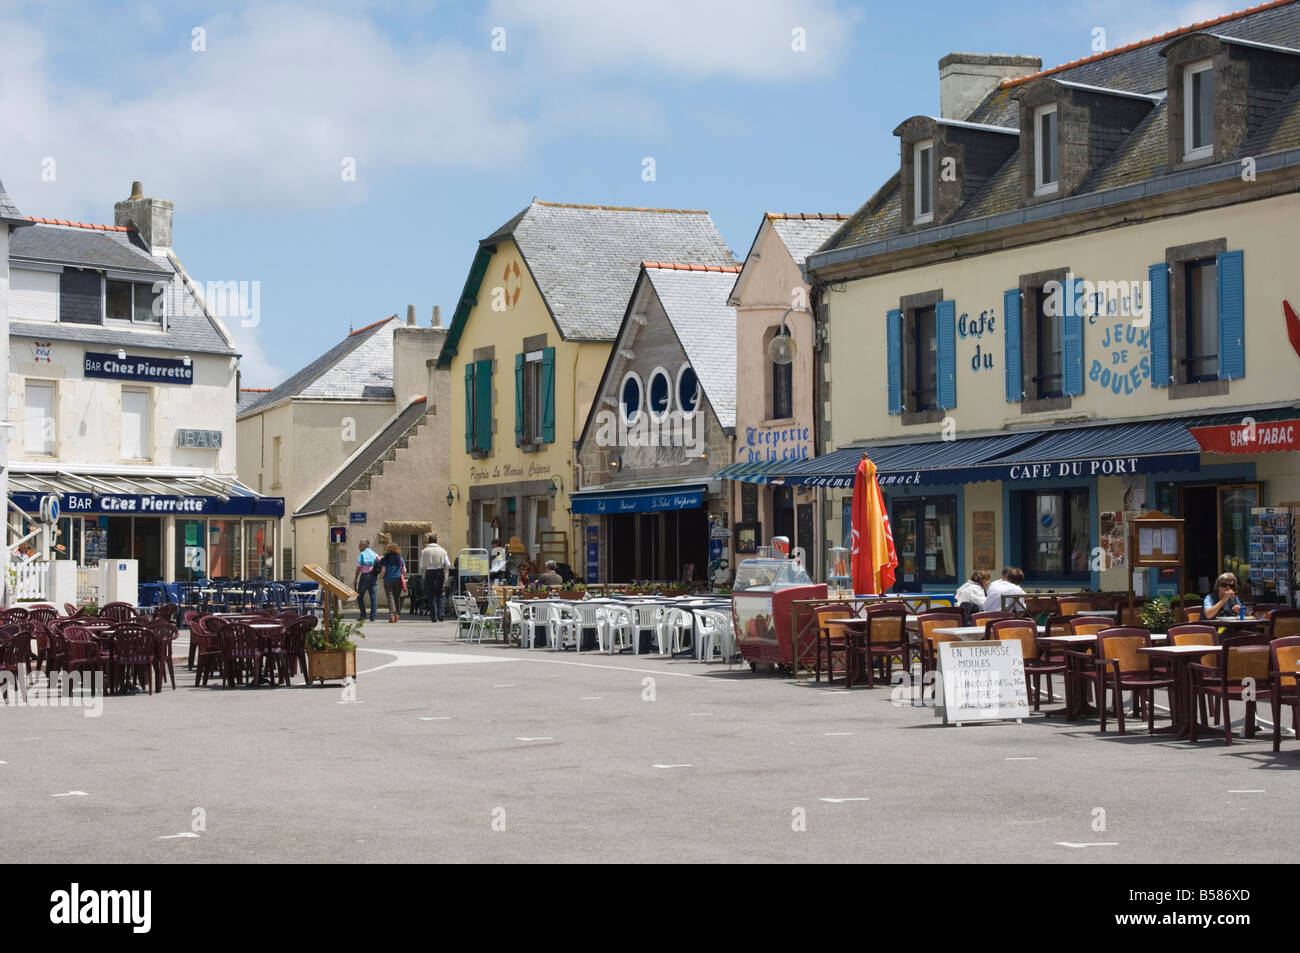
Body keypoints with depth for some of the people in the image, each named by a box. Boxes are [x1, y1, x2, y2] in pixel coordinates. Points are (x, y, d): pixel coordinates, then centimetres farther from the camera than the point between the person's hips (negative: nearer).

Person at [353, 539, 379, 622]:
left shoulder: (361, 555, -4)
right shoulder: (375, 555, 9)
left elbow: (358, 568, -7)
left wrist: (355, 580, -2)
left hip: (364, 576, -4)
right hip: (373, 577, 4)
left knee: (360, 596, 7)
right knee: (373, 597, 5)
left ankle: (363, 614, -2)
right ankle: (373, 616, 0)